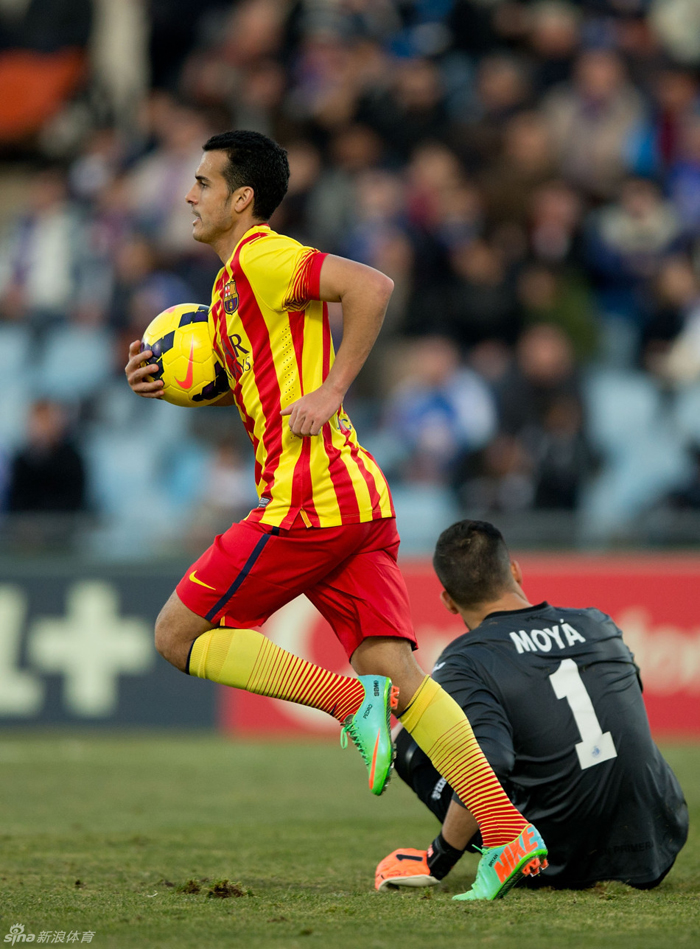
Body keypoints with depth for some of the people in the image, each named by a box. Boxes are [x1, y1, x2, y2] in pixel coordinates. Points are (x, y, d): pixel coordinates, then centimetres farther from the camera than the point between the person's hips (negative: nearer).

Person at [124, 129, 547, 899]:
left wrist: (333, 388, -19)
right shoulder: (233, 280, 23)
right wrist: (168, 384, 18)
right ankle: (511, 836, -11)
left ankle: (349, 698, -11)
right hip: (358, 499, 9)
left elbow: (371, 286, -22)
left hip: (307, 501, -9)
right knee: (396, 670, 0)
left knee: (178, 635, 1)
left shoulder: (261, 259, -8)